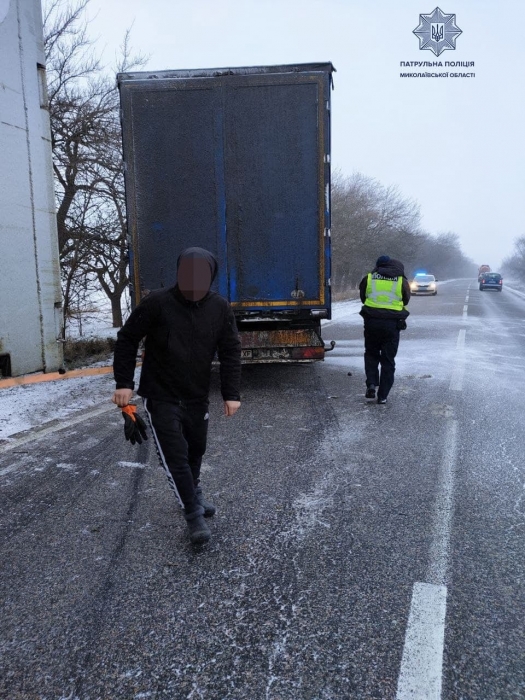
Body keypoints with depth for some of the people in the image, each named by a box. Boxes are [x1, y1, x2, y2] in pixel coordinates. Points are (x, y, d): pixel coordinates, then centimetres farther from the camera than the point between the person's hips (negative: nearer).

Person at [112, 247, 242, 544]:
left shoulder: (220, 308, -6)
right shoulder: (157, 303, -15)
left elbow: (231, 352, -1)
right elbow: (127, 339, -6)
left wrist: (231, 394, -6)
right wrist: (124, 383, -9)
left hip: (198, 396, 4)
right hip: (160, 397, -3)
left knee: (196, 449, 18)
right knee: (175, 455, -6)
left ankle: (194, 492, 45)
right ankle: (194, 514, 7)